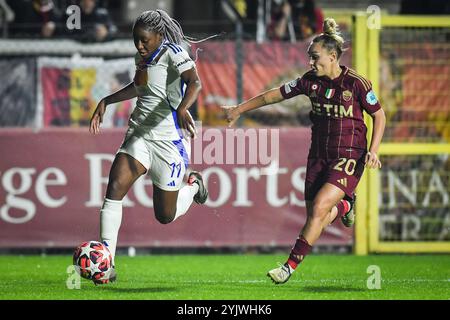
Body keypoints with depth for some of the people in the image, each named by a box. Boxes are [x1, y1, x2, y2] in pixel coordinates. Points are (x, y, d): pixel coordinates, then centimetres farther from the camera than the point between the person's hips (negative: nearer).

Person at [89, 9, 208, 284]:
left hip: (169, 138, -7)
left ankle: (193, 185, 37)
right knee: (115, 187, -16)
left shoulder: (173, 53, -13)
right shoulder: (142, 58, 11)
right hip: (140, 134, 7)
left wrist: (182, 108, -50)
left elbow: (195, 82, -31)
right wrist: (106, 102, 27)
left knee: (166, 216, 3)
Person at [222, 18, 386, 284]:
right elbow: (275, 95, 10)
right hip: (319, 156, 5)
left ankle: (290, 266, -12)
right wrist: (239, 110, 14)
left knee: (319, 208, -20)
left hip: (349, 156, -5)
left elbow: (379, 115, -2)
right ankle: (345, 205, 38)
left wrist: (373, 151, -13)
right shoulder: (311, 81, 1)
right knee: (317, 219, 2)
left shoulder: (356, 83, -12)